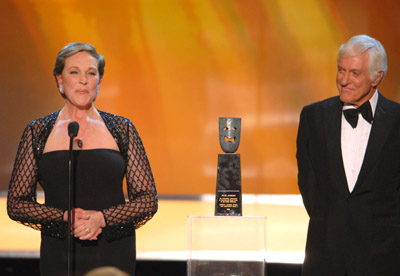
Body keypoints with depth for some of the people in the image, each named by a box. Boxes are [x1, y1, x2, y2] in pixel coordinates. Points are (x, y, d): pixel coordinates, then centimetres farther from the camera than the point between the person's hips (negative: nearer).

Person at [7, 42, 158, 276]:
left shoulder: (121, 129, 6)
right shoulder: (38, 132, 6)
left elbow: (149, 199, 4)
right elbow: (16, 204, 6)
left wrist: (102, 218, -12)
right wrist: (65, 217, -10)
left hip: (114, 256, 0)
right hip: (59, 256, 0)